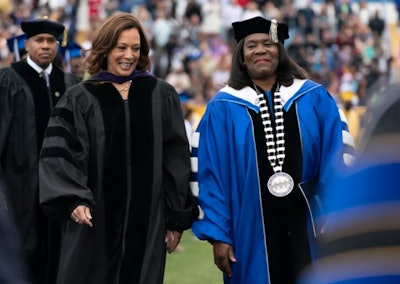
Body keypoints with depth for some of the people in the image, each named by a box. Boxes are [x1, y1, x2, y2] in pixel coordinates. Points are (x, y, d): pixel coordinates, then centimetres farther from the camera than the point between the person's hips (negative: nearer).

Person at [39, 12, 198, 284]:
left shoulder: (161, 96, 7)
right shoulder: (79, 99, 3)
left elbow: (176, 159, 6)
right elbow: (59, 155, -5)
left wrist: (177, 219, 2)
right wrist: (74, 199, -22)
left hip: (147, 222, 1)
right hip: (95, 224, -1)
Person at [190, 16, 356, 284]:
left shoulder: (315, 99, 6)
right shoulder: (223, 109, 2)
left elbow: (339, 159, 2)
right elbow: (209, 175, -1)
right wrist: (217, 233, -7)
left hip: (310, 228, 1)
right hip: (252, 234, -1)